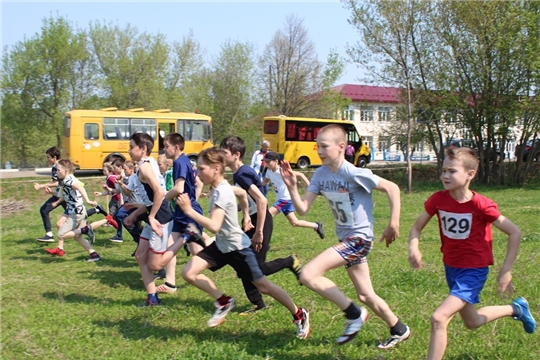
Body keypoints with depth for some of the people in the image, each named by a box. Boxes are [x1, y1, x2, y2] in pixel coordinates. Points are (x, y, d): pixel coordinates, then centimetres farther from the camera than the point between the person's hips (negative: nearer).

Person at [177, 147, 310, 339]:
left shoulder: (221, 192, -26)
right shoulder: (220, 187, 1)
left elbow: (214, 226, -36)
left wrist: (189, 210, -33)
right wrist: (245, 217, 28)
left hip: (238, 247, -9)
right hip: (221, 245, 9)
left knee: (263, 286, 4)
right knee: (188, 273, -3)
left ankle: (300, 315, 23)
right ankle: (224, 302, 14)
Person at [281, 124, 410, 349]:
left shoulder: (353, 173, -21)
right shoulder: (320, 174, -1)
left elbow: (392, 188, -15)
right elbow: (302, 209, -4)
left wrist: (393, 224, -15)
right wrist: (292, 187, -20)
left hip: (359, 238, -8)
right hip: (345, 238, 8)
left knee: (308, 275, -19)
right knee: (366, 296, 18)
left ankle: (354, 314, -3)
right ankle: (399, 330, 39)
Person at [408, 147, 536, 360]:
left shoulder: (480, 205, -24)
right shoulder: (438, 199, -11)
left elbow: (514, 232, -15)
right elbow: (417, 228, -2)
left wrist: (506, 270, -14)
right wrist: (413, 248, -24)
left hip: (473, 270, -6)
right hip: (451, 268, 7)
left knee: (439, 318, -22)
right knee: (471, 322, 25)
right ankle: (515, 309, 50)